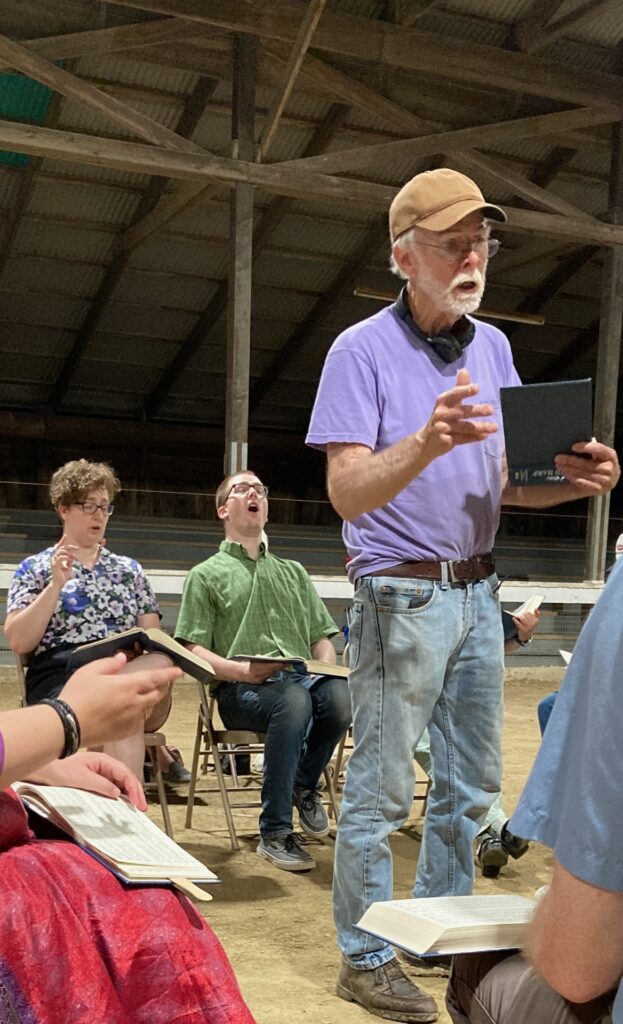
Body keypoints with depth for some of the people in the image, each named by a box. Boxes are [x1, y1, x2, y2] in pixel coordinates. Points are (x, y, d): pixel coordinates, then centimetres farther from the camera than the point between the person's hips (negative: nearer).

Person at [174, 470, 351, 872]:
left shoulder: (293, 572, 29)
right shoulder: (207, 575, 15)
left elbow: (321, 637, 23)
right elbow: (193, 651, 4)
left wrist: (327, 670, -1)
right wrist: (239, 670, -15)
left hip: (302, 677, 4)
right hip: (241, 690, -3)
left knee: (343, 695, -32)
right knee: (293, 699, -38)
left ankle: (304, 783, -4)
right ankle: (275, 834, -27)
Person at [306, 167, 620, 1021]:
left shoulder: (493, 348, 9)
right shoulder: (362, 351, -11)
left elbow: (500, 483, 12)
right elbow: (348, 493, -19)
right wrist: (426, 443, -36)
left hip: (476, 590, 7)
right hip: (402, 594, -7)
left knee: (472, 782, 15)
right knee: (381, 789, 1)